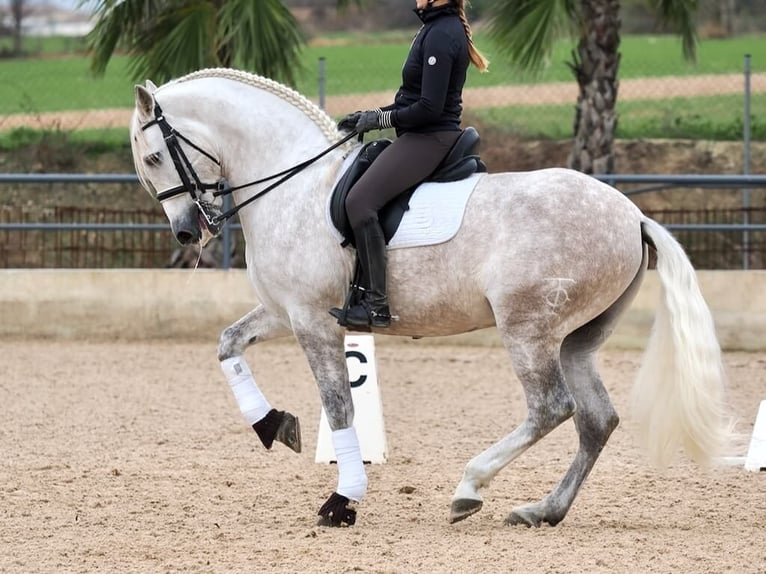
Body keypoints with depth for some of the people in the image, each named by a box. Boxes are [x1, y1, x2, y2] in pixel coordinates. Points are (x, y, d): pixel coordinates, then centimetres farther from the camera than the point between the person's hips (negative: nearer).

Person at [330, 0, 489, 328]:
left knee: (360, 200, -21)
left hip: (430, 138, -11)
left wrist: (381, 120, -11)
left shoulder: (441, 35, -17)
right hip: (422, 137, 11)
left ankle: (377, 304, -21)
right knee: (357, 198, 18)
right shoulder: (437, 28, 15)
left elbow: (429, 107, -22)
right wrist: (372, 116, 12)